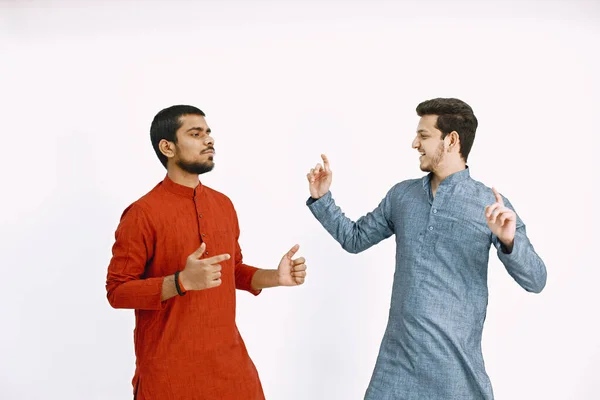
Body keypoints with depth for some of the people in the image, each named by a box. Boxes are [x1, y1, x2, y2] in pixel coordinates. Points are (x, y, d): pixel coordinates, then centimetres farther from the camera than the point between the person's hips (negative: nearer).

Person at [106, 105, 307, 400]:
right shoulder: (142, 214, -13)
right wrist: (182, 281, -25)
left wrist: (275, 277, -1)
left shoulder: (223, 204, 7)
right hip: (171, 367, -5)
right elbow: (117, 291, -12)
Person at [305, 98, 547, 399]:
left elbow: (535, 281, -10)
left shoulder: (491, 204, -6)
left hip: (454, 358, -3)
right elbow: (354, 239, 18)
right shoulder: (401, 195, 7)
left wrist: (509, 241, -28)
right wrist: (321, 199, 7)